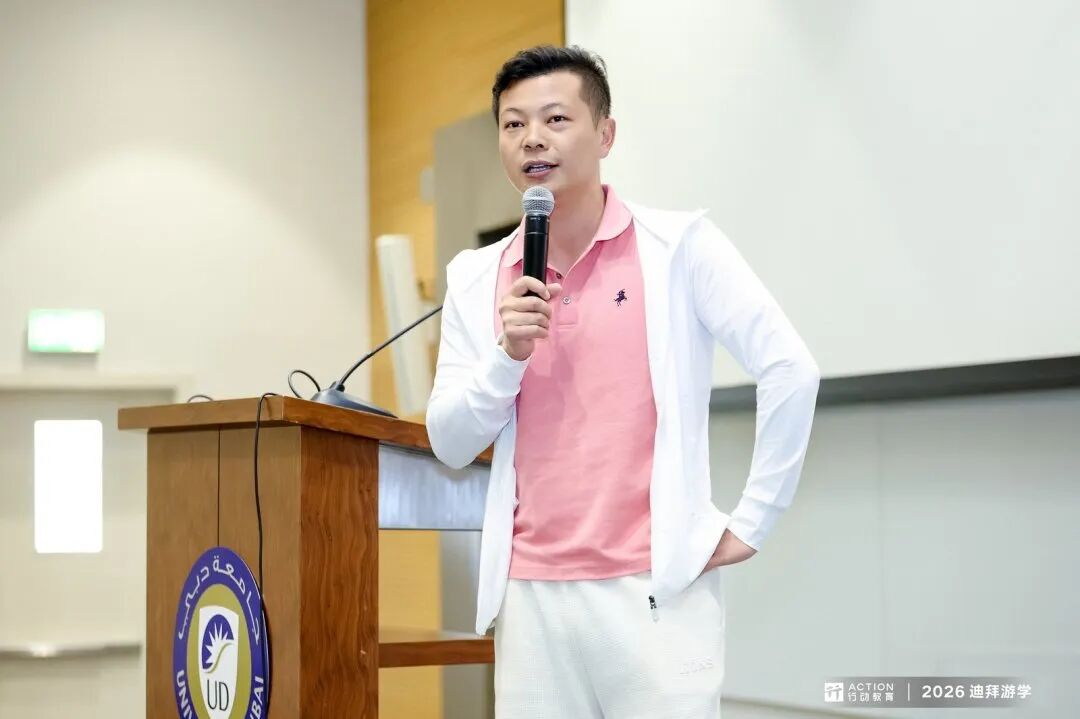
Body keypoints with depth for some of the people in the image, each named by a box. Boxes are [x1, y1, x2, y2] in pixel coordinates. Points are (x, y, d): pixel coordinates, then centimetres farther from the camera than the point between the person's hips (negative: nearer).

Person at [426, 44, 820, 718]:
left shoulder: (679, 245, -2)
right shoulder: (475, 277, 9)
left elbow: (790, 370, -6)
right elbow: (450, 444, 9)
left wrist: (750, 524, -6)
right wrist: (508, 355, -8)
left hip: (657, 588, -3)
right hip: (530, 594, 4)